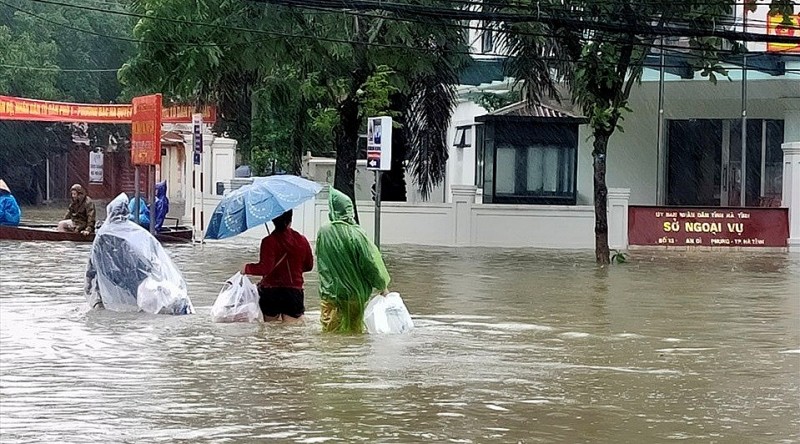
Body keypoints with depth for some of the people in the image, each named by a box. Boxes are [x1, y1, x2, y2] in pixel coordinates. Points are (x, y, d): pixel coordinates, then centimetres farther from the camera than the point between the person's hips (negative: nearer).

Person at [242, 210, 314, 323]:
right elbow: (309, 266, 13)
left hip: (270, 292, -1)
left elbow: (265, 268, -19)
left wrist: (247, 268, -3)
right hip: (294, 291, 2)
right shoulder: (302, 240, 1)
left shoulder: (269, 242, -11)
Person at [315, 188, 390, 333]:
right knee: (354, 332, 12)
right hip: (354, 296, -1)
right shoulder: (356, 234, -15)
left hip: (329, 295, 1)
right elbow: (371, 263, -11)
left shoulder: (323, 233, -6)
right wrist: (382, 287, 1)